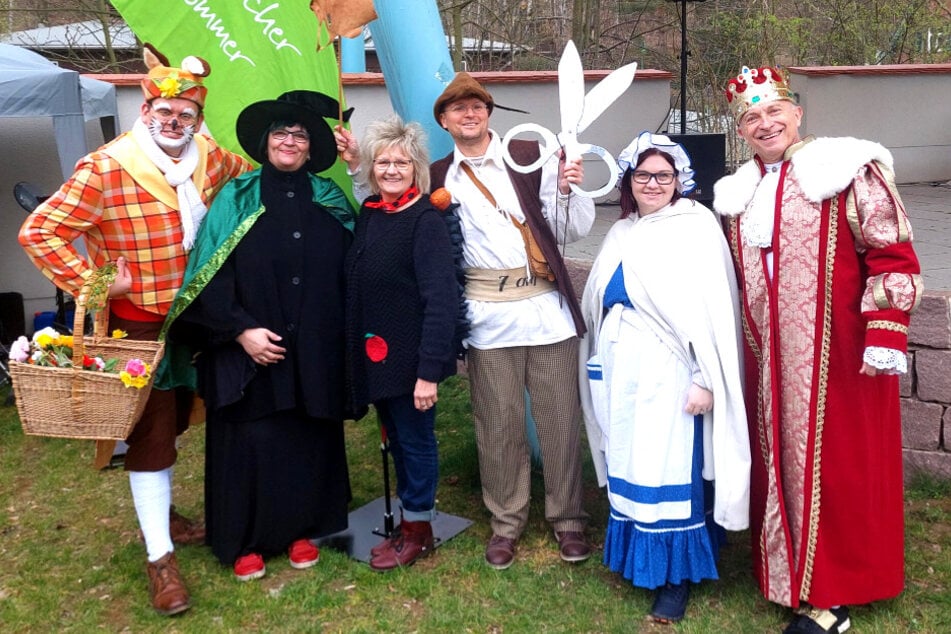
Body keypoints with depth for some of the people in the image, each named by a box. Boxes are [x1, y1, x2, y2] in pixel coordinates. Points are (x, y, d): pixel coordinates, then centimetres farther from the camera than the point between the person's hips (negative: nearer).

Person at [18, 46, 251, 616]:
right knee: (150, 434, -1)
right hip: (138, 325, -6)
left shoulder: (211, 159, -2)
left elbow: (252, 176, 21)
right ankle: (160, 557, 10)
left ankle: (159, 511, 43)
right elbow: (39, 232, -19)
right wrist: (93, 282, -22)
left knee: (173, 423, 21)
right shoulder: (107, 169, -19)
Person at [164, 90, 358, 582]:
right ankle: (245, 541, 19)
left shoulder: (330, 202, 8)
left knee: (309, 441, 10)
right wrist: (241, 330, -15)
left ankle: (302, 530, 27)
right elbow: (211, 277, -6)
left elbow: (349, 277, 8)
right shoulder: (236, 200, -1)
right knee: (250, 442, 2)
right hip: (249, 352, -2)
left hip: (315, 354, 3)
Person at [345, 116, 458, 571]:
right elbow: (356, 285, 12)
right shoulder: (369, 213, 5)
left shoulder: (425, 220, -16)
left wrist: (429, 370, -23)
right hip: (374, 354, 7)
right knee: (396, 438, 19)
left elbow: (441, 300, -20)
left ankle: (417, 532, 25)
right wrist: (357, 352, 9)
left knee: (415, 439, 8)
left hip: (411, 356, -7)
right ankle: (408, 519, 36)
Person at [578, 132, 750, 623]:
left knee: (670, 470, -2)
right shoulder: (621, 234, 13)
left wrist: (705, 379, -18)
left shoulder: (697, 227, -6)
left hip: (668, 371, -6)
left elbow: (713, 307, -13)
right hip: (620, 372, 6)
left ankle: (677, 574, 12)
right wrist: (601, 365, 15)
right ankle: (638, 558, 28)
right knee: (630, 467, 13)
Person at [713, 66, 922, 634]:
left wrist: (885, 334, -17)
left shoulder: (846, 171, -8)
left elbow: (893, 254, -11)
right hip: (771, 358, 6)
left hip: (836, 354, -6)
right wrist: (745, 347, 20)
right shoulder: (742, 192, 12)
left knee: (836, 461, 2)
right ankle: (789, 571, 29)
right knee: (780, 457, 13)